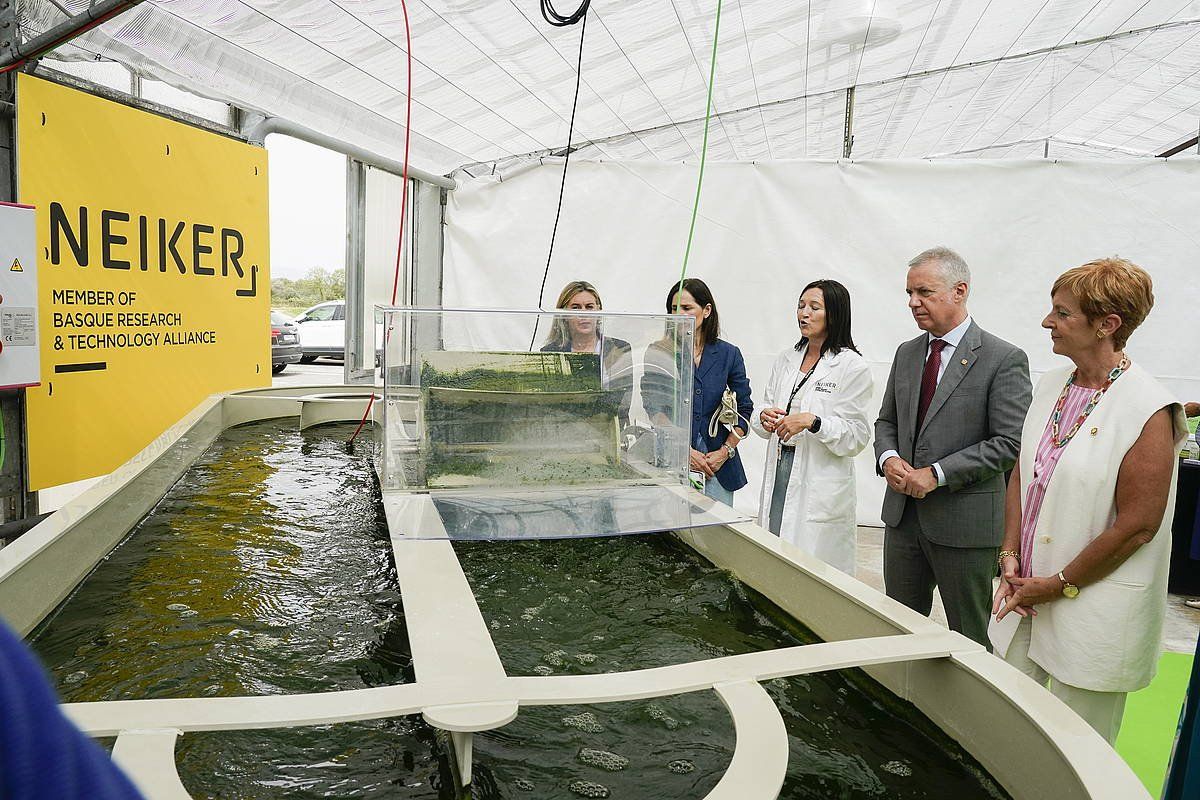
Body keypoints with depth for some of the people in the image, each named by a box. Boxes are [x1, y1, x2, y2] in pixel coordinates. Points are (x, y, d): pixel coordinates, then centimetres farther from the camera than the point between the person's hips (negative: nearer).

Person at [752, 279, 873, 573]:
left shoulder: (853, 367, -6)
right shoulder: (786, 359, 11)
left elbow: (857, 437, -9)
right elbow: (763, 409, 15)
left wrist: (812, 422, -22)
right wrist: (765, 417, -8)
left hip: (822, 487, -5)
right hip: (778, 475, 5)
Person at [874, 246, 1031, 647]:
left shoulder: (1004, 359, -10)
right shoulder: (906, 354, 10)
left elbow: (1009, 443, -15)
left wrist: (937, 473, -19)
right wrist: (888, 458, -6)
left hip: (964, 521, -5)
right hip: (902, 513, 6)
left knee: (969, 639, 10)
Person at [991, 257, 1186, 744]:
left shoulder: (1149, 410, -17)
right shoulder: (1050, 385, 4)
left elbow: (1136, 526, -17)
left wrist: (1062, 586, -11)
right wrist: (1010, 554, 0)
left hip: (1094, 610, -6)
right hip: (1025, 593, 6)